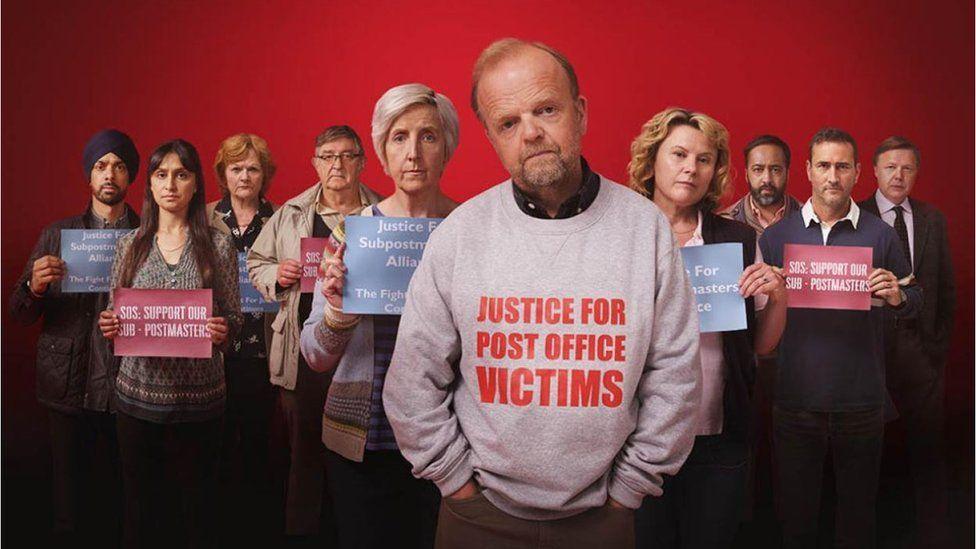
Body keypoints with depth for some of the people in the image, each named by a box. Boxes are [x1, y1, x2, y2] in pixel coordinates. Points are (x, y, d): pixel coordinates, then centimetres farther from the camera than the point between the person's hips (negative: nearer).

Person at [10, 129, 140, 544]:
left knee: (124, 503, 8)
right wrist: (34, 286, -17)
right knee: (69, 510, 9)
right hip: (70, 391, 1)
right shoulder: (57, 234, 6)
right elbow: (19, 315, 4)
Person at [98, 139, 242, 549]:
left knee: (194, 507, 6)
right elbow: (115, 316, 12)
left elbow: (233, 319, 3)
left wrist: (222, 331, -19)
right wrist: (108, 326, -10)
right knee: (141, 505, 9)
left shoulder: (219, 245, 0)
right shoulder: (129, 244, 7)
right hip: (138, 393, 2)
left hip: (199, 397, -2)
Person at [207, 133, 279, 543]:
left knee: (258, 440, 4)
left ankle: (257, 526, 19)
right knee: (220, 440, 4)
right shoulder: (205, 218, 6)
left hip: (262, 350, 0)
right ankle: (223, 527, 18)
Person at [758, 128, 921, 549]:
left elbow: (914, 300, 8)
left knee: (858, 513, 15)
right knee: (795, 513, 12)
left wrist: (897, 297, -14)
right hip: (795, 400, 0)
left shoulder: (881, 236, 1)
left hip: (861, 402, 0)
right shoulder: (775, 236, 2)